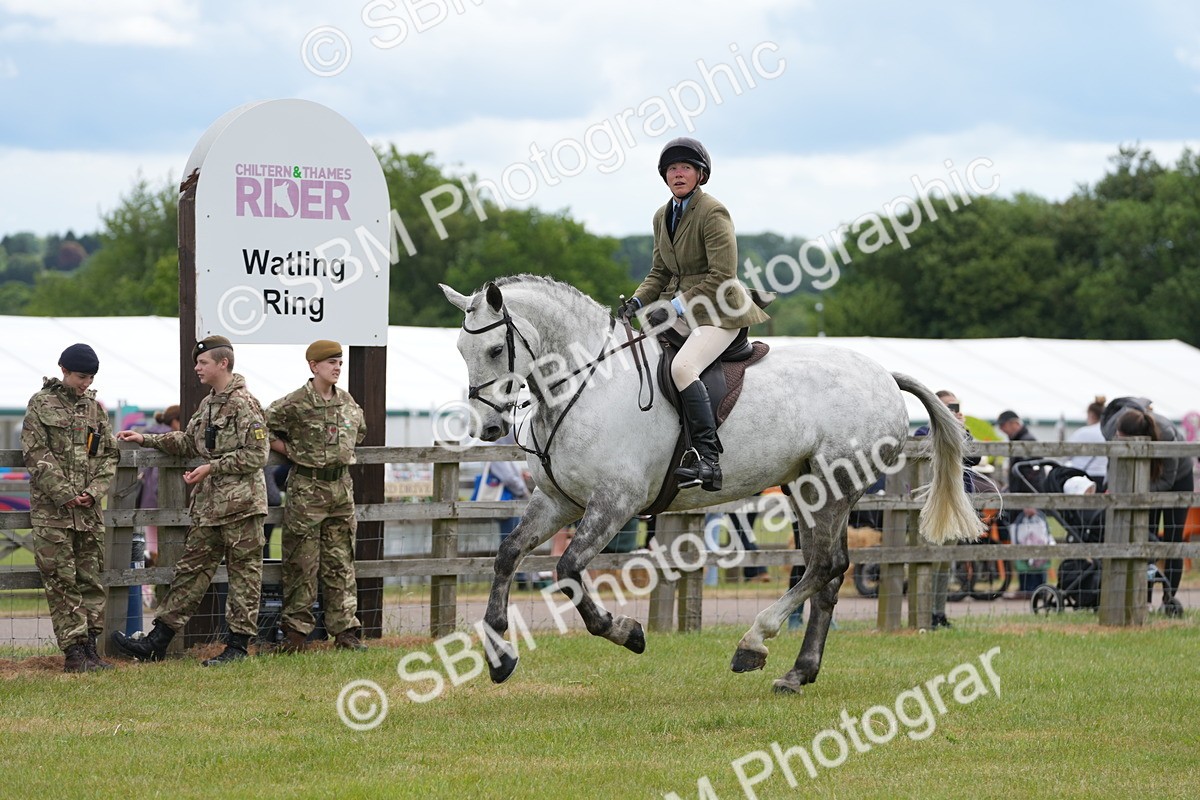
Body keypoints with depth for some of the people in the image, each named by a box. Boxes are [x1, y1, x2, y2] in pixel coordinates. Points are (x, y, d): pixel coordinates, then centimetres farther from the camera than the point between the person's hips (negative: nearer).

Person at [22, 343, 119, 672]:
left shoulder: (95, 407, 14)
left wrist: (95, 490, -4)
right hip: (51, 509, -5)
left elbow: (109, 455, 13)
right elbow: (36, 453, -7)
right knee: (61, 580, -6)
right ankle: (74, 651, -6)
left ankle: (90, 647, 10)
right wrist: (63, 494, -14)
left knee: (91, 579, 5)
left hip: (89, 509, 5)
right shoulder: (41, 404, 0)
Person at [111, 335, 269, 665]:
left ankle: (239, 645, 5)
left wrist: (212, 468, -17)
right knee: (192, 568, 10)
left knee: (243, 572, 0)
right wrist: (146, 439, 21)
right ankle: (157, 642, 10)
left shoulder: (244, 404, -13)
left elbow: (256, 455, -18)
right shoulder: (208, 404, 15)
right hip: (208, 505, 9)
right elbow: (189, 441, 27)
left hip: (240, 502, -9)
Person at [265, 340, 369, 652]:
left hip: (341, 486, 5)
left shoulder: (347, 402, 9)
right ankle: (296, 631, 4)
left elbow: (359, 431, 28)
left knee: (341, 563, 6)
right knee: (301, 563, -2)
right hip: (306, 489, -5)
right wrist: (292, 452, -5)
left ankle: (345, 629, 9)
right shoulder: (294, 404, -10)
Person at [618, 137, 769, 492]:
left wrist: (678, 306, -19)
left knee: (682, 367, -30)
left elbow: (722, 276, -17)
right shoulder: (663, 216, 13)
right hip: (679, 307, 9)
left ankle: (708, 460, -33)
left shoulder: (713, 213, -13)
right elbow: (660, 272, 18)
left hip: (717, 311, -9)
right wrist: (637, 301, -1)